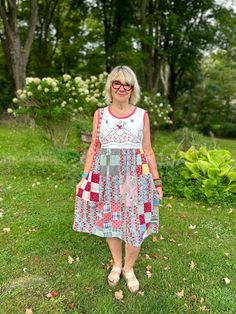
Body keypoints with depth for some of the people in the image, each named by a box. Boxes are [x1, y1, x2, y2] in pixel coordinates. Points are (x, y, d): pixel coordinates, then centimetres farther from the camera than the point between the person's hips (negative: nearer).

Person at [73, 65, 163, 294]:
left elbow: (148, 151, 4)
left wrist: (157, 182, 4)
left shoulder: (142, 115, 0)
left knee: (135, 225, 2)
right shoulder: (100, 114, 2)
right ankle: (116, 264, 39)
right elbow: (93, 148, 6)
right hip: (106, 177, 1)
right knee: (109, 223, 12)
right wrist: (84, 178, 1)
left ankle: (129, 268, 31)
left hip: (135, 177, -1)